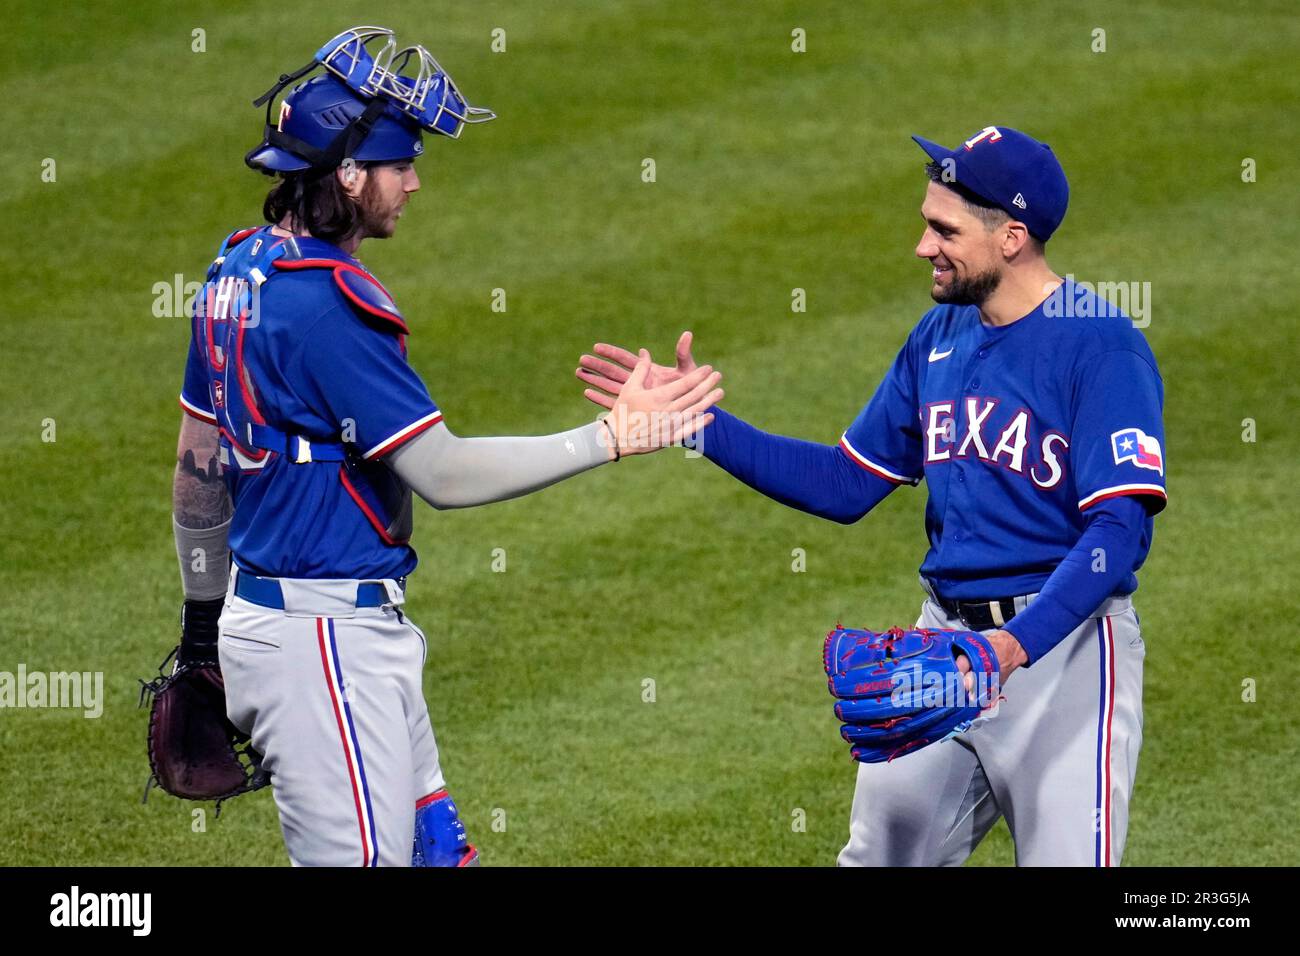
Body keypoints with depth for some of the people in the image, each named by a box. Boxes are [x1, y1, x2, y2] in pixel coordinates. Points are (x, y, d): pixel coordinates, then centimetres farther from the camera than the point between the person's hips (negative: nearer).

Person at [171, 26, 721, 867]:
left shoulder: (238, 270, 10)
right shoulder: (326, 302, -20)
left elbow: (198, 462, 18)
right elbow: (446, 474, -21)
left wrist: (204, 614, 26)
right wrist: (611, 439, -17)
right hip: (322, 640, -10)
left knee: (435, 844, 14)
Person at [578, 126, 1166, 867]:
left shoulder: (1100, 345, -13)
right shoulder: (940, 336, 11)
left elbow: (1119, 527, -21)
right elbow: (846, 486, 15)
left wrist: (1017, 643, -33)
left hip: (1063, 642, -7)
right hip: (945, 636, 7)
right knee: (879, 853, 13)